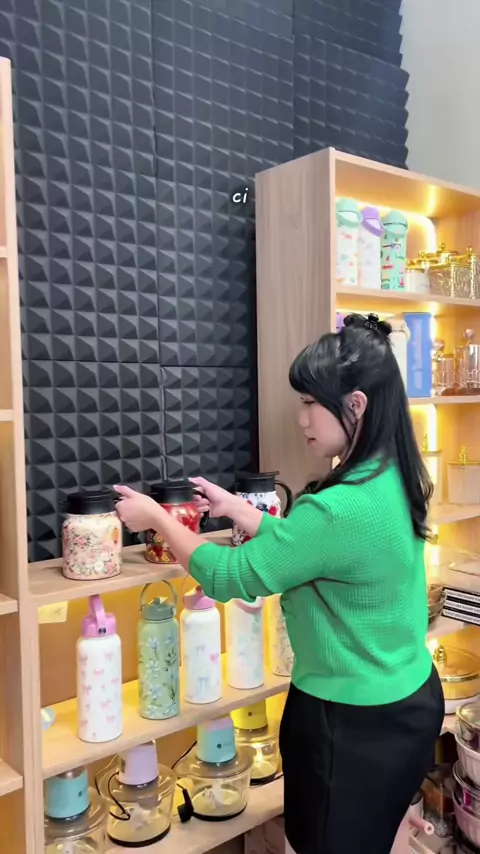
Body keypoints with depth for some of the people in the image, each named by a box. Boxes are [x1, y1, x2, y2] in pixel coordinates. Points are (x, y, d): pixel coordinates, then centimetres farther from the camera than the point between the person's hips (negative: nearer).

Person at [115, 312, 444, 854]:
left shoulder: (341, 507, -31)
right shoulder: (395, 482, -2)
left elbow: (229, 578, -20)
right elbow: (308, 545, 10)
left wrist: (156, 518, -8)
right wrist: (236, 509, 9)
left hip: (355, 724, -8)